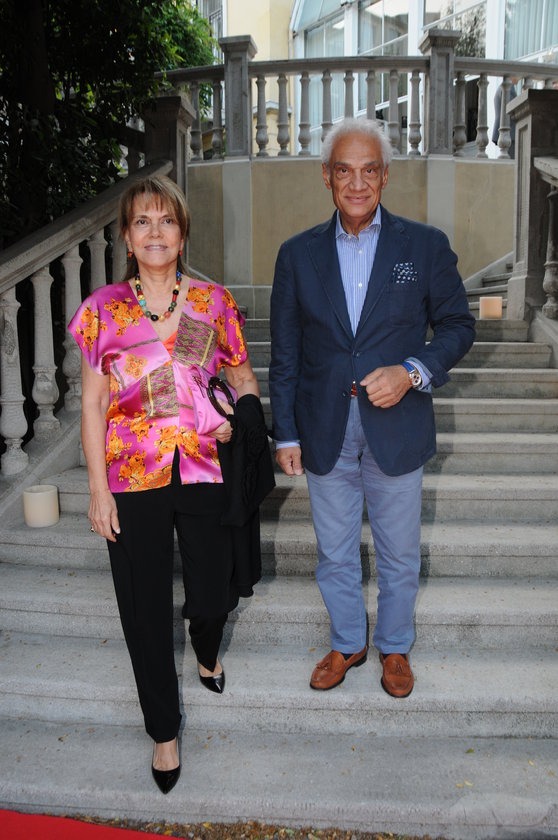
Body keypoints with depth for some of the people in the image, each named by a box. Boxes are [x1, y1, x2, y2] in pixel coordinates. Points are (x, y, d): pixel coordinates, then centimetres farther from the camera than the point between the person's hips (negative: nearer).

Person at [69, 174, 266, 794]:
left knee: (212, 596, 10)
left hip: (205, 469, 1)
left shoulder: (213, 302, 2)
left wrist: (241, 414, -10)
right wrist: (98, 488, -3)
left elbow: (243, 377, 12)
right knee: (146, 610, 9)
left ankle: (206, 650, 51)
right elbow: (93, 405, 0)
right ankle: (164, 731, 33)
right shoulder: (103, 309, 0)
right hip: (133, 477, 0)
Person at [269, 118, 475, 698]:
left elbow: (457, 325, 2)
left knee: (399, 556, 15)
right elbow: (285, 353, 3)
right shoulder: (298, 254, 1)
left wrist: (412, 371, -17)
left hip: (396, 430, -1)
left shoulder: (425, 246, -3)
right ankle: (347, 644, 40)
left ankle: (395, 647, 40)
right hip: (325, 433, 1)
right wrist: (286, 434, 1)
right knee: (334, 554, 17)